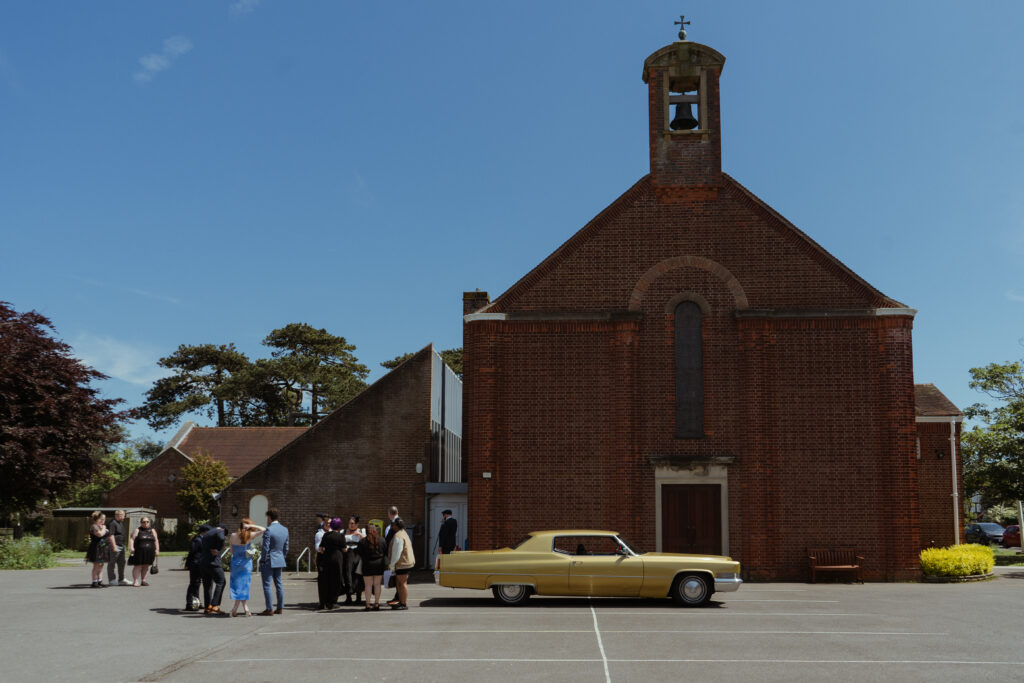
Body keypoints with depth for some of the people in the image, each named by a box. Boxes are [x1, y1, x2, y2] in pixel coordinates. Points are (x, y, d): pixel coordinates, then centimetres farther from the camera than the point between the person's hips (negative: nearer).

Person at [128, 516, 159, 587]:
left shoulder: (152, 531, 13)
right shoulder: (137, 530, 4)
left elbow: (156, 541, 11)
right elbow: (131, 539, -4)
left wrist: (157, 550, 3)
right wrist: (131, 547, -18)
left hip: (149, 552, 3)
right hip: (139, 551, -3)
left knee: (146, 566, 6)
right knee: (137, 566, -5)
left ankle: (143, 580, 14)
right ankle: (135, 581, -3)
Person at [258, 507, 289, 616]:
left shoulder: (268, 530, -16)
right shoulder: (285, 529, 7)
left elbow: (265, 547, -16)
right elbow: (286, 548, 12)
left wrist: (262, 561, -8)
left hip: (268, 561, -7)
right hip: (279, 561, 7)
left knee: (267, 585, -2)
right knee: (278, 584, 13)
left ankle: (269, 609, -3)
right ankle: (280, 608, 16)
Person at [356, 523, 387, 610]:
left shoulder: (363, 541, -6)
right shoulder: (382, 540, 3)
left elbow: (359, 554, -3)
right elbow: (386, 553, 7)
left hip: (367, 565, -3)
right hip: (379, 564, 3)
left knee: (368, 585, 1)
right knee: (377, 584, 8)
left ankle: (368, 605, 0)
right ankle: (376, 603, 11)